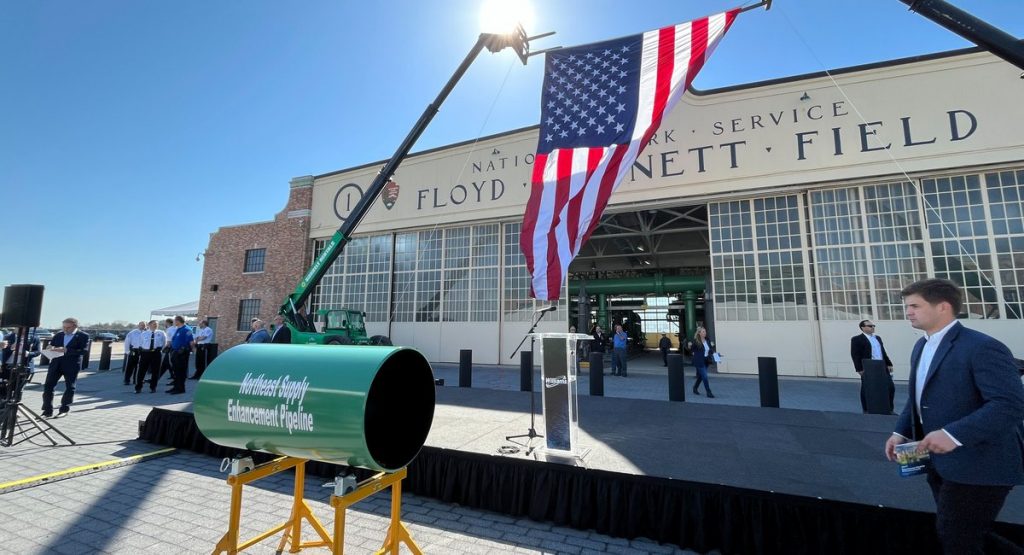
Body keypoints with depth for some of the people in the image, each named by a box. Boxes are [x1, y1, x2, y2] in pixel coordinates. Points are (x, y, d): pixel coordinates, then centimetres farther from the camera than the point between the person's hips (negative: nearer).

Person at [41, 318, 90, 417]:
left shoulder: (83, 336, -7)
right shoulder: (58, 335, 9)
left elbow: (83, 351, -16)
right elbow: (51, 345, 15)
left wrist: (66, 350, -26)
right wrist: (51, 348, -9)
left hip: (72, 365, -4)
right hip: (56, 363, 4)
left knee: (70, 387, 6)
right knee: (48, 385, 1)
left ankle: (64, 409, 21)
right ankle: (48, 410, 9)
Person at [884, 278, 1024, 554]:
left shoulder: (982, 347, -18)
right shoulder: (921, 346, 9)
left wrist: (954, 434, -35)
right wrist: (901, 432, 3)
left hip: (978, 467, -8)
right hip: (940, 463, 8)